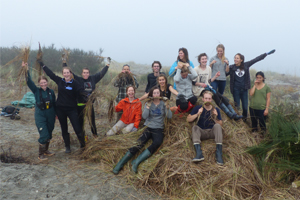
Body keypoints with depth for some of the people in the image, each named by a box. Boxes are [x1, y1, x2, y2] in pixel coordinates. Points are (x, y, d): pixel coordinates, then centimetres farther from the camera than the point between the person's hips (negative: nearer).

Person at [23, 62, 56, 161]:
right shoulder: (36, 91, -3)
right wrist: (26, 69, -22)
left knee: (49, 134, 12)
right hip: (40, 115, -3)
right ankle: (40, 154, 6)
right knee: (44, 135, -9)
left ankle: (46, 150, 32)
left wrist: (54, 115, 12)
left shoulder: (51, 91, 2)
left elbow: (54, 104, 9)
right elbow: (29, 82, -15)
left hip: (50, 115, 3)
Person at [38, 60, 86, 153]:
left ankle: (83, 144, 15)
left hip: (72, 109, -4)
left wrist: (87, 95, -46)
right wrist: (42, 65, 22)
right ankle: (67, 146, 28)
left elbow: (81, 91, -24)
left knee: (77, 128, -8)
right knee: (64, 129, 13)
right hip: (60, 109, 4)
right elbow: (50, 74, 14)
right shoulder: (60, 81, 3)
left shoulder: (75, 83, -9)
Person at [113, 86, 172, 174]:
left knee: (157, 143, -33)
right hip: (148, 127, 0)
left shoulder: (163, 103, 8)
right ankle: (120, 164, -22)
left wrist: (167, 107, -17)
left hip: (158, 129, 0)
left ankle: (136, 162, -35)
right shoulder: (148, 103, 8)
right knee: (139, 144, -22)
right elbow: (144, 116, -6)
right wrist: (148, 106, -16)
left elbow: (169, 116, -3)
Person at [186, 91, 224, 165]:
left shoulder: (216, 110, 8)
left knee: (217, 126, -29)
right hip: (202, 132, 0)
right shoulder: (198, 108, 7)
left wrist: (215, 118, -16)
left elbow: (220, 124, 3)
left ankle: (219, 153, -36)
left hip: (212, 132, 0)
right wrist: (197, 114, -16)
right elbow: (188, 119, -1)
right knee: (195, 127, -29)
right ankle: (199, 153, -48)